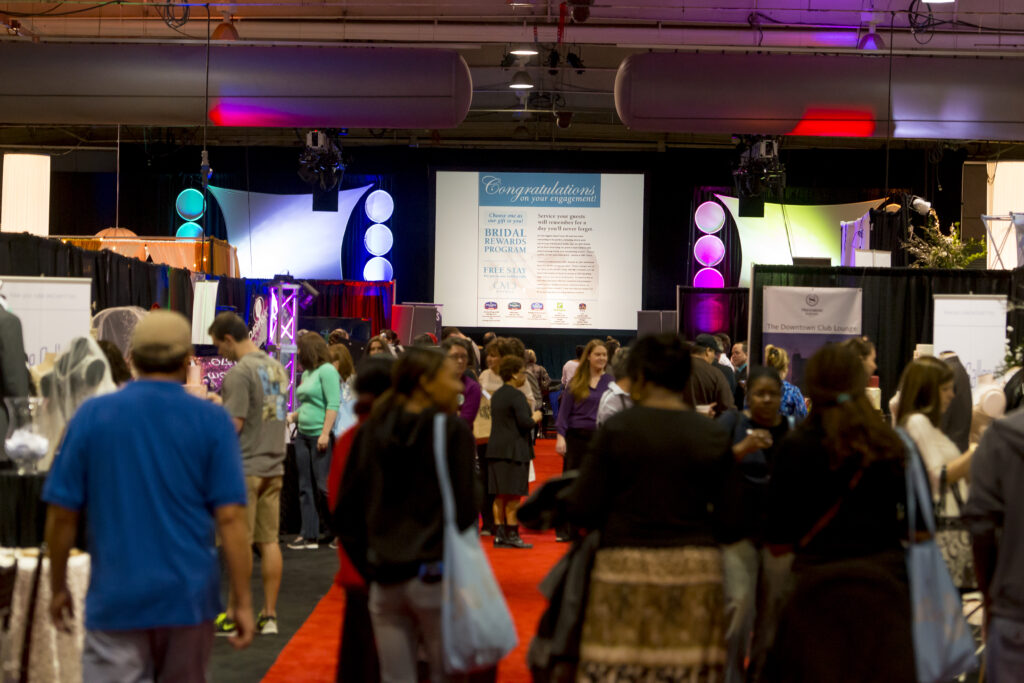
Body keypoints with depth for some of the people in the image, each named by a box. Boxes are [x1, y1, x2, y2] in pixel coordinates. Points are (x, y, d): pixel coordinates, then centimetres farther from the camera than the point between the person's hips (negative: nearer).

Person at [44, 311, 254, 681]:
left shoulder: (91, 415, -1)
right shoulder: (211, 421, -4)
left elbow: (61, 514, 0)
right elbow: (230, 517, -9)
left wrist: (58, 588, 13)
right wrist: (243, 601, -4)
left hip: (116, 599, -1)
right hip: (188, 597, 1)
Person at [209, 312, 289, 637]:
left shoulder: (238, 373, -14)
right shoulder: (276, 367, 11)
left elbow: (233, 425, -19)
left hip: (245, 467, -7)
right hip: (273, 465, 7)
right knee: (269, 540, 9)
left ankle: (234, 616, 8)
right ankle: (269, 614, 13)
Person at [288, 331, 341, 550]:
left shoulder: (326, 370, -8)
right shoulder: (306, 374, 17)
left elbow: (333, 405, -16)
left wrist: (325, 434, -21)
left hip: (320, 436, -9)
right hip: (303, 434, 9)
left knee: (323, 486, -7)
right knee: (305, 487, 6)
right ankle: (309, 536, 9)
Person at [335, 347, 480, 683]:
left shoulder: (369, 432, 7)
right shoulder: (452, 431, -7)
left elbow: (345, 511, 8)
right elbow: (465, 508, -10)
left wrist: (369, 567, 13)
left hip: (384, 580, 5)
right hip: (435, 575, -5)